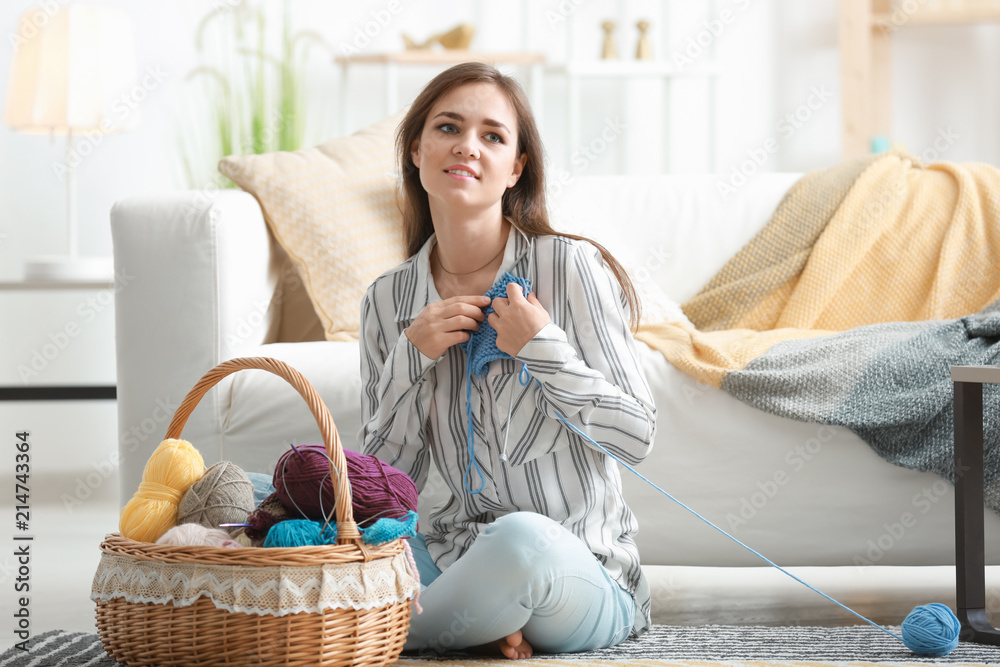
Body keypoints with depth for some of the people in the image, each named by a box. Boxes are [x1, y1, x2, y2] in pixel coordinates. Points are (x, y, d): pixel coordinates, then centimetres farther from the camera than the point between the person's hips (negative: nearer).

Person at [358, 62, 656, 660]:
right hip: (457, 554, 4)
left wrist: (543, 348, -17)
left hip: (583, 574, -4)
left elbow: (637, 436, -6)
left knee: (521, 537, -39)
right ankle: (484, 621, -8)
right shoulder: (389, 300, 4)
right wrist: (411, 359, -8)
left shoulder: (571, 267, -8)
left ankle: (410, 633, -10)